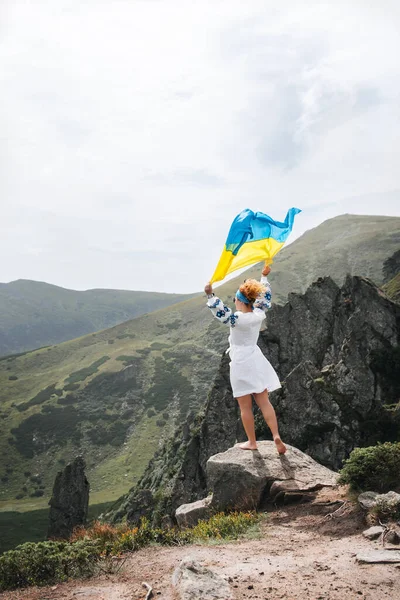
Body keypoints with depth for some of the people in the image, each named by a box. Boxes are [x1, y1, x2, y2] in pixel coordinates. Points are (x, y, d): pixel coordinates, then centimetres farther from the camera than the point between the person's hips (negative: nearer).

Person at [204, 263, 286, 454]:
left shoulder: (238, 319, -19)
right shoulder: (259, 315, -1)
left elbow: (221, 311, -28)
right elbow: (265, 297, 14)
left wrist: (210, 294, -30)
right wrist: (264, 276, 24)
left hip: (241, 363, -6)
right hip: (256, 360, 6)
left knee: (245, 406, 5)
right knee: (264, 401, 10)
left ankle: (252, 442, 13)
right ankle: (276, 435, -2)